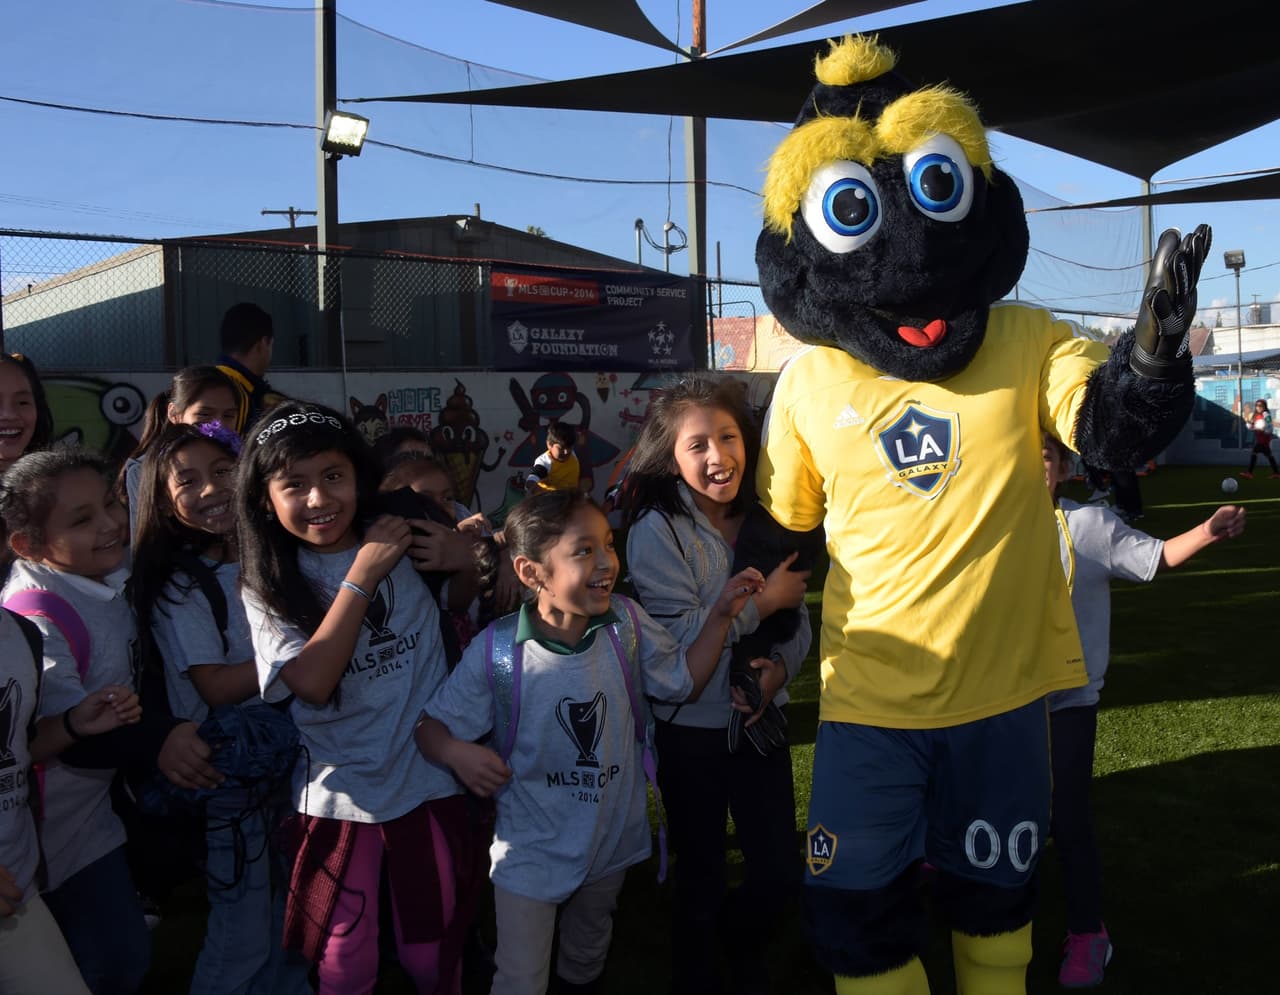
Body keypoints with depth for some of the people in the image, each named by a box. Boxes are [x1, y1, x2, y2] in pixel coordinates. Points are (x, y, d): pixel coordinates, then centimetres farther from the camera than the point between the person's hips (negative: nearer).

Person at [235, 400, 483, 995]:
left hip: (427, 782, 1)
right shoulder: (267, 585, -5)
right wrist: (361, 577, -19)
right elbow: (312, 683, -17)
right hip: (339, 796, 0)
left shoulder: (406, 543, -3)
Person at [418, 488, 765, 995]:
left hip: (612, 838, 4)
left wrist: (721, 614, -9)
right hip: (531, 852, -4)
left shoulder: (626, 625, -14)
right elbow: (433, 724, -12)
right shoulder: (496, 651, -23)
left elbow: (684, 681, 1)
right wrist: (457, 751, -34)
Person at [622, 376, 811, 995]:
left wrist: (781, 665, -17)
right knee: (701, 882, 8)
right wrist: (761, 602, -19)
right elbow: (676, 636, -20)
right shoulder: (656, 531, -14)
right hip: (691, 729, -4)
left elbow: (796, 615, 3)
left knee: (780, 872, 12)